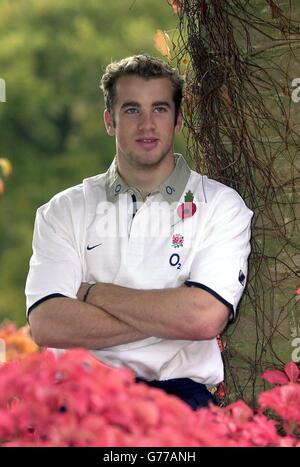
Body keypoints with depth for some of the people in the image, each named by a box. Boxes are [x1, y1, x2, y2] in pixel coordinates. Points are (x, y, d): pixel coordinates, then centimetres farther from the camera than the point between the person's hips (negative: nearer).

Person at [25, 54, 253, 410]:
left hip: (177, 391, -1)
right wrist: (167, 316, -8)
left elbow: (206, 317, -9)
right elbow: (46, 325, -3)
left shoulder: (220, 205, 9)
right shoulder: (64, 210, 13)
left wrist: (94, 292, 0)